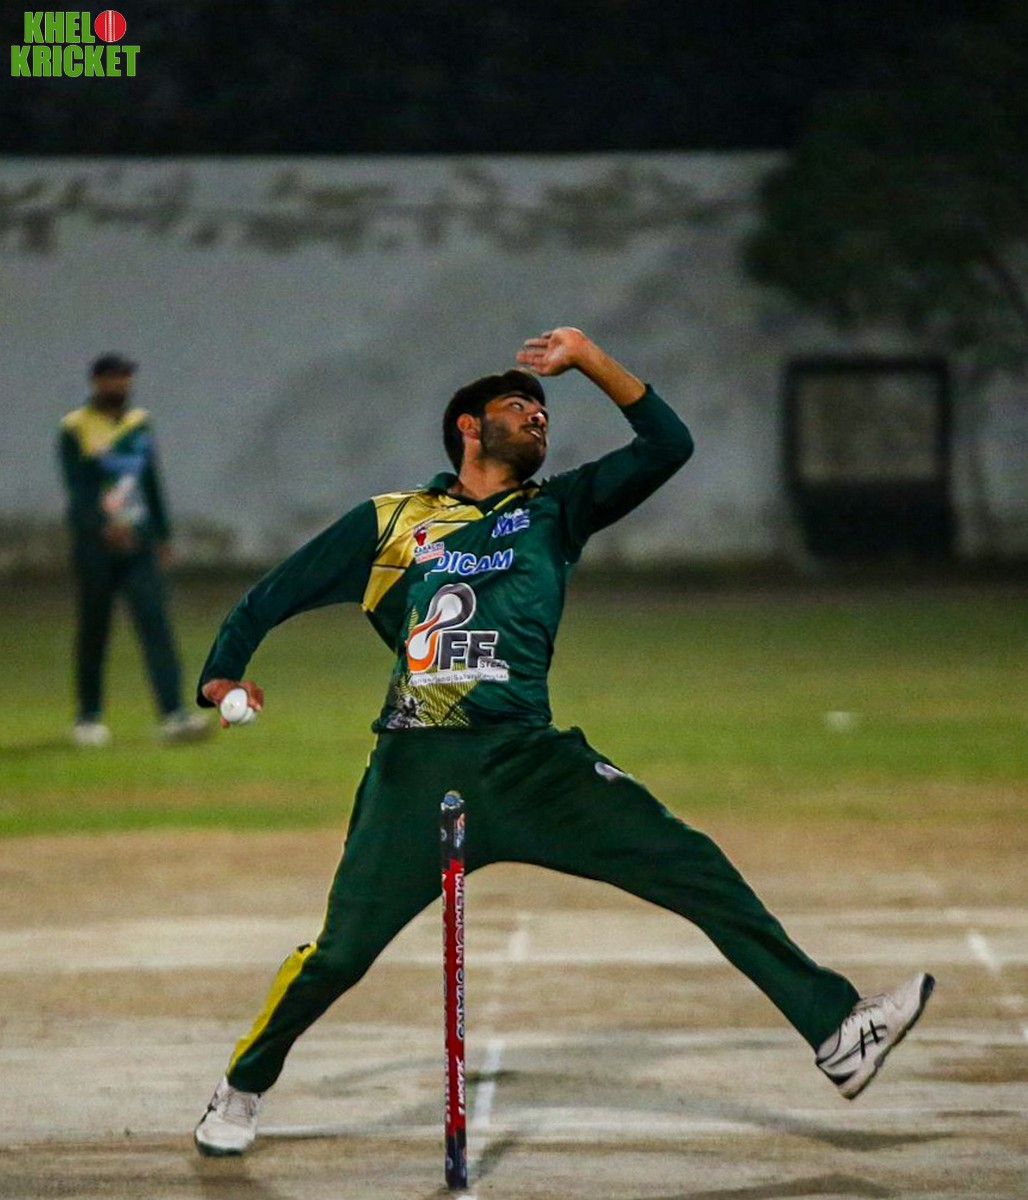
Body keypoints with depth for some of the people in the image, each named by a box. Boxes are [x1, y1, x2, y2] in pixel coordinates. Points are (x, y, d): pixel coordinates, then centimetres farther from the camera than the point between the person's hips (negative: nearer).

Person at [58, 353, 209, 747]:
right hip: (95, 544, -4)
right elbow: (77, 489, -16)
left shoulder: (139, 422, 13)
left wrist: (163, 534, 19)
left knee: (155, 622, -8)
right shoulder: (75, 430, -5)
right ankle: (88, 718, 18)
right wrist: (105, 525, -32)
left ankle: (173, 715, -16)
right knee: (94, 630, 4)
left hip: (139, 542, 4)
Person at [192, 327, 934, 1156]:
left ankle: (836, 1033, -15)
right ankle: (242, 1091, 15)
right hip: (417, 768, -2)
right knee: (342, 949, -9)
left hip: (529, 765, 2)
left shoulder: (553, 513, 18)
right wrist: (226, 672, 6)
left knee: (690, 866, -12)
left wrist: (587, 359, 5)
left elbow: (667, 446, 10)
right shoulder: (390, 523, 14)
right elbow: (276, 595, 20)